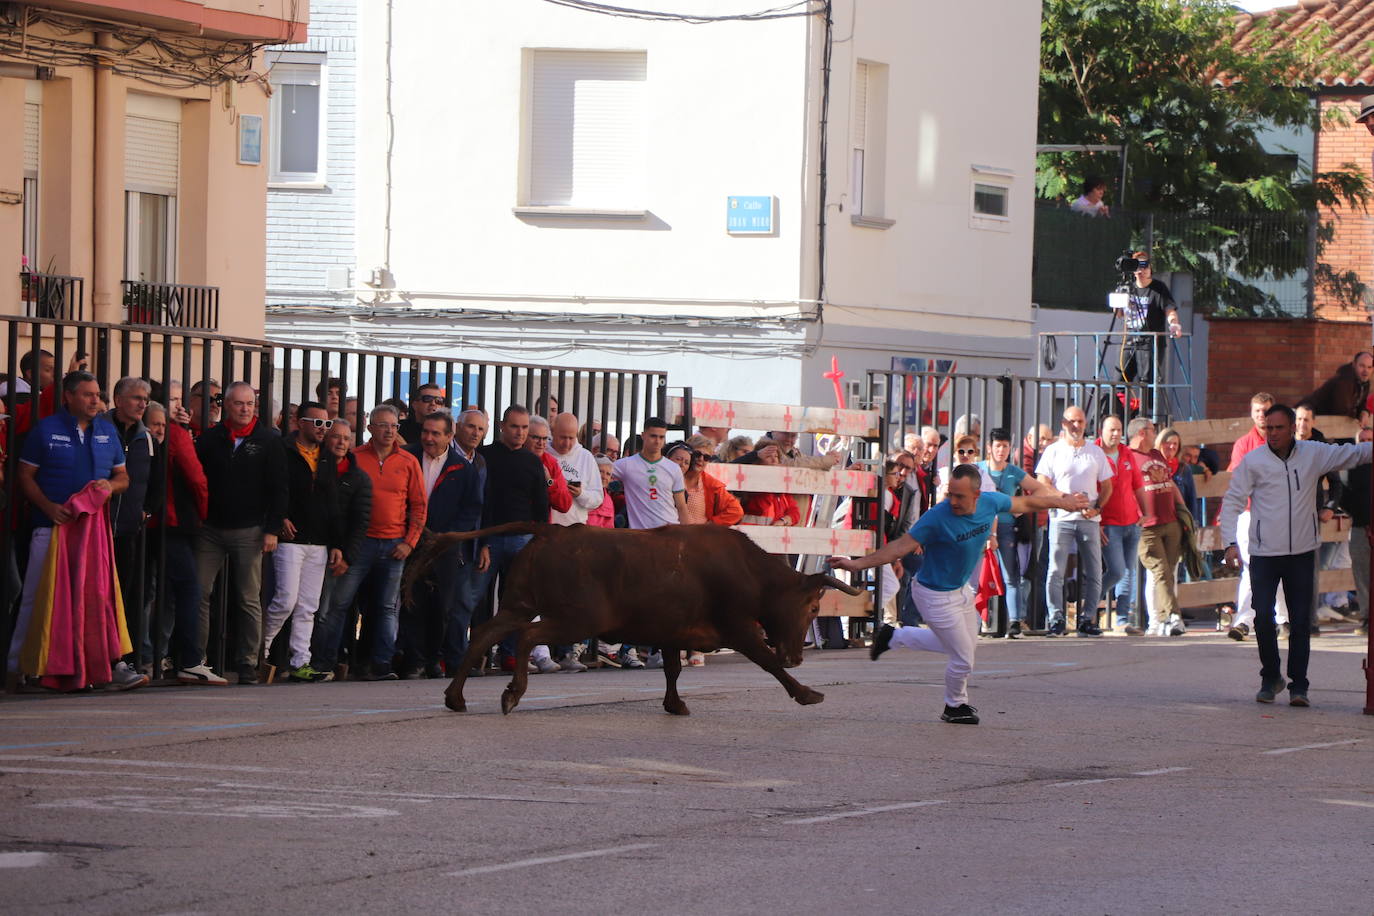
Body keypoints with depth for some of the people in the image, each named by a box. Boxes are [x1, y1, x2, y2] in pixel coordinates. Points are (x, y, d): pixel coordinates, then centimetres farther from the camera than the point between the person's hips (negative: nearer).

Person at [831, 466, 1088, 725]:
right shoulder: (938, 517, -31)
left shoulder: (990, 502, -13)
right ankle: (955, 707, 34)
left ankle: (894, 636, 36)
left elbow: (1025, 503, 6)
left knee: (965, 642, 26)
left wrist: (1062, 502, 18)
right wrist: (857, 564, -37)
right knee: (963, 658, 2)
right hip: (936, 594, -7)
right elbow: (900, 547, -29)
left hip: (961, 589, 7)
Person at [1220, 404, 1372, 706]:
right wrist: (1230, 542, -10)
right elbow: (1232, 502, 0)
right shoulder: (1253, 461, -2)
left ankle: (1298, 686, 6)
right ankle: (1270, 677, 14)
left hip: (1302, 553, 1)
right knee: (1263, 618, -6)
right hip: (1264, 554, -1)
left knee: (1301, 621, 1)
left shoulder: (1313, 454, 3)